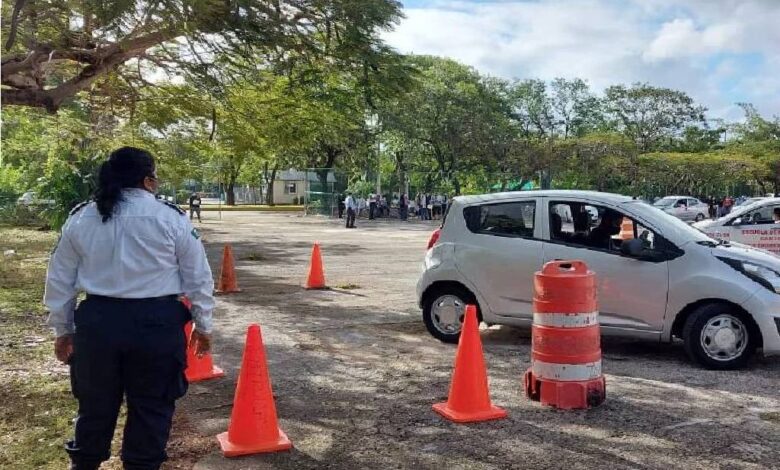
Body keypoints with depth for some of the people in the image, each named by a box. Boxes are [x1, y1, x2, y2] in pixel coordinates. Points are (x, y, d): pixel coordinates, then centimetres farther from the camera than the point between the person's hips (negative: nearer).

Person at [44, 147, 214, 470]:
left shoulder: (80, 219, 6)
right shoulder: (172, 218, -3)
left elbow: (59, 279, 10)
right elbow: (198, 277, 0)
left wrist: (62, 328, 21)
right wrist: (203, 325, 10)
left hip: (97, 321, 3)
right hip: (156, 322, -3)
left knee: (96, 405, 20)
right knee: (151, 407, 12)